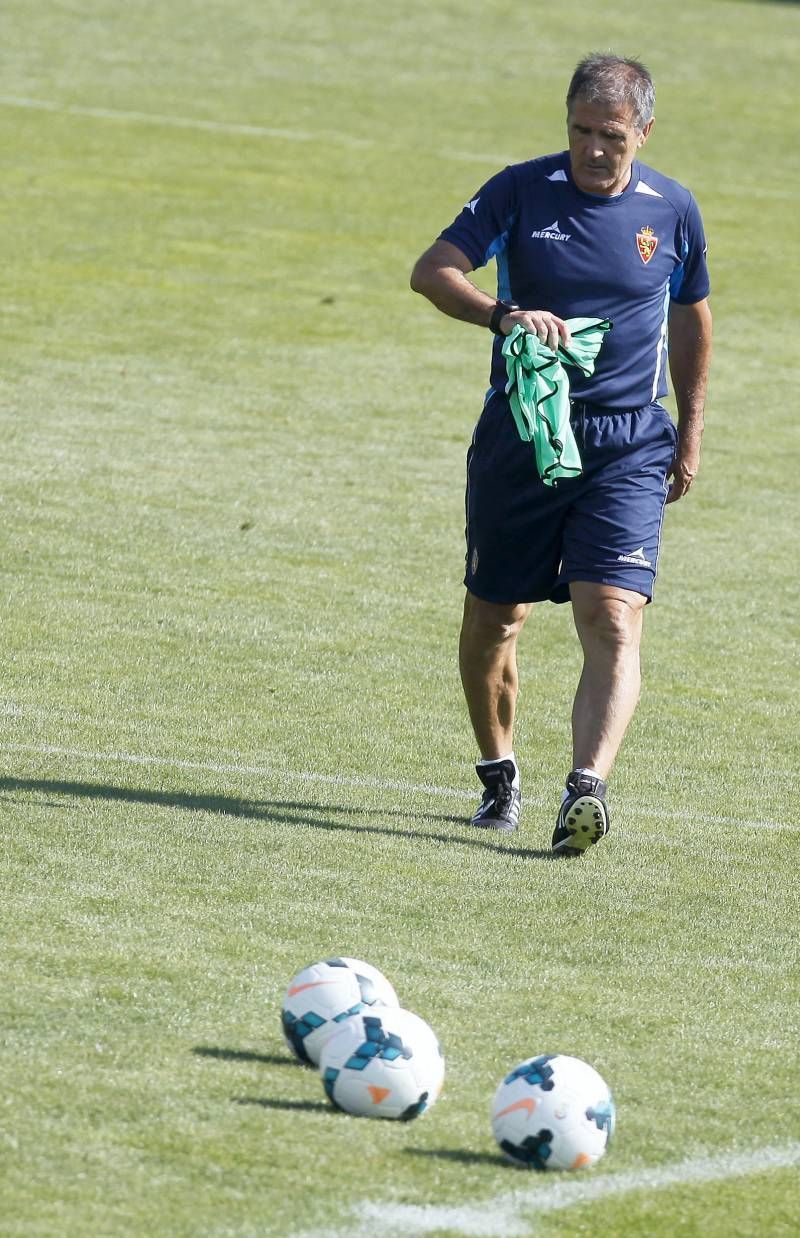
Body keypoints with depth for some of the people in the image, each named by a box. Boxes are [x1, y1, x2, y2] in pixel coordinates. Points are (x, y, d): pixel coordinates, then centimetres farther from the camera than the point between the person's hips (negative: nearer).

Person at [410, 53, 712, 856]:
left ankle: (587, 788, -29)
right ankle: (498, 777, 30)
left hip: (627, 446, -1)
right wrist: (500, 314, -29)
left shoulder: (672, 211, 4)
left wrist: (689, 433, 21)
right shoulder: (521, 191, -2)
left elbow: (690, 318, 19)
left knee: (612, 623, -17)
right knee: (493, 619, 9)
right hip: (519, 432, 1)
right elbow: (432, 270, -10)